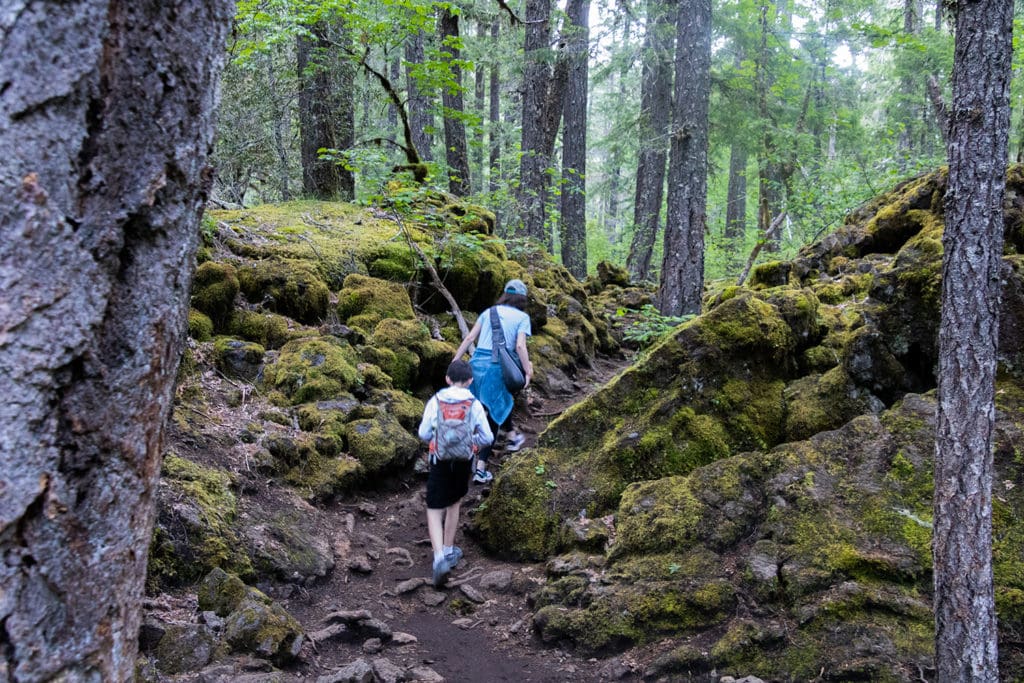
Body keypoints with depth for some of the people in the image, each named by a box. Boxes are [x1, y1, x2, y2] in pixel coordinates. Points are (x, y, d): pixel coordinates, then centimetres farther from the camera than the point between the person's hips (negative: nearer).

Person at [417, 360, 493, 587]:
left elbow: (424, 434, -2)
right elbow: (487, 438, -3)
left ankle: (439, 557, -16)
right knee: (454, 504, 23)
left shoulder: (435, 401, -7)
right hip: (464, 462, 1)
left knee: (434, 511, 3)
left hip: (440, 461, -1)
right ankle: (448, 551, 31)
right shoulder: (475, 405, -7)